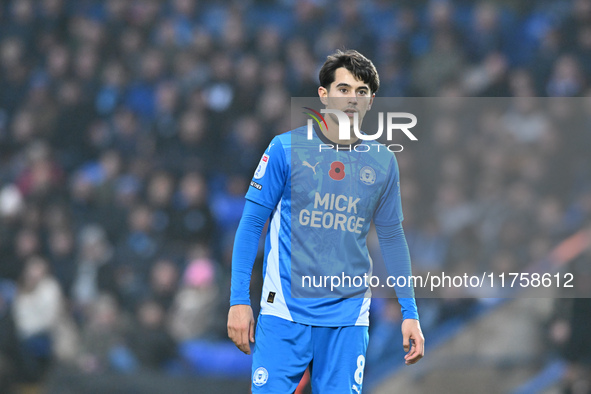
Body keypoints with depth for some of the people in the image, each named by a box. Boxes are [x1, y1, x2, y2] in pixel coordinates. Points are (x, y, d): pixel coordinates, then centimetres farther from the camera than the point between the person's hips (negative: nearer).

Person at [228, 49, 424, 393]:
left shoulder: (383, 163, 7)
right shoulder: (286, 148, -2)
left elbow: (392, 237, 16)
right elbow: (251, 223, 1)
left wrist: (410, 314, 13)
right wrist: (239, 300, -5)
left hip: (348, 317, 2)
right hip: (285, 311, -2)